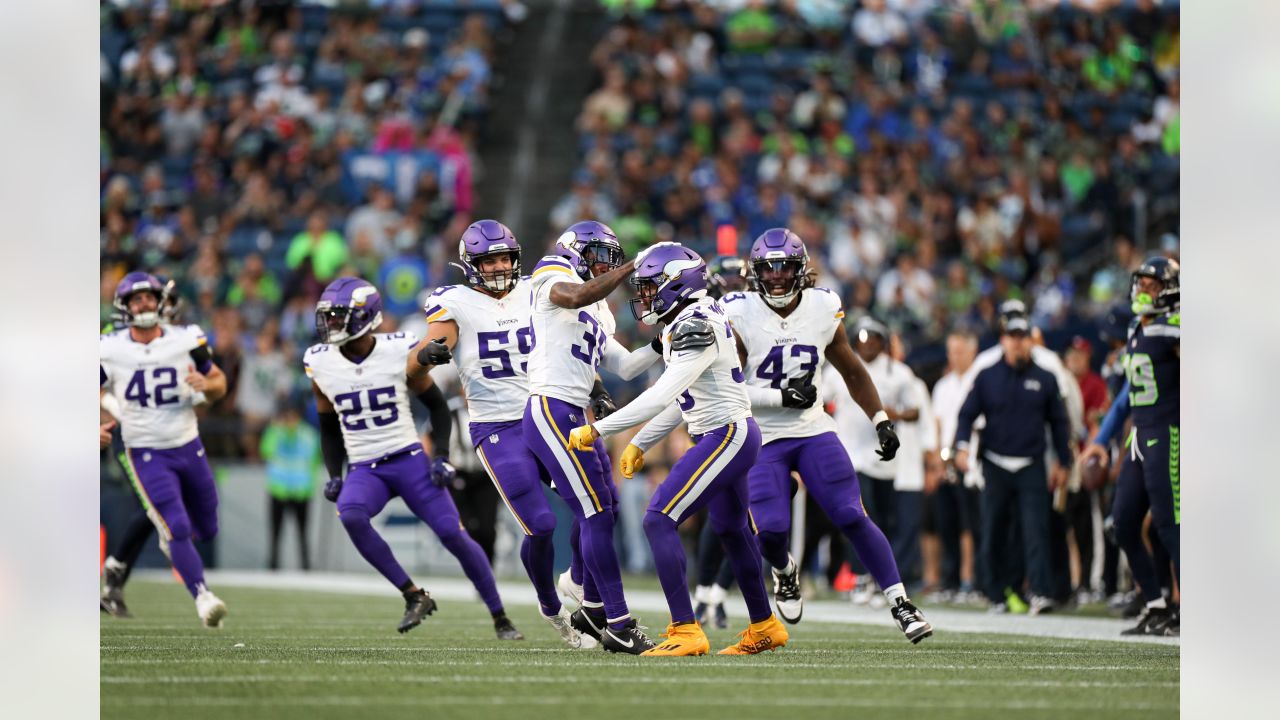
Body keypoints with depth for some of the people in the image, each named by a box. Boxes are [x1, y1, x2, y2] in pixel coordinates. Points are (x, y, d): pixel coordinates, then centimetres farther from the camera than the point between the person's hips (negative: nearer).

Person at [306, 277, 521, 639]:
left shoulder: (401, 354, -8)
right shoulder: (321, 364, 0)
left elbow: (437, 406, 4)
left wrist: (441, 457, -6)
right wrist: (333, 475, 4)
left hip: (409, 460, -2)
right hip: (364, 470, 2)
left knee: (454, 535, -11)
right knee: (350, 515, -30)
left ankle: (500, 619, 8)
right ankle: (415, 596, -19)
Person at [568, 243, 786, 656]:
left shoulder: (696, 327, -20)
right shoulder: (693, 322, 11)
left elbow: (661, 397, -25)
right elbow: (679, 402, 20)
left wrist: (597, 430, -22)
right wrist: (641, 444, 25)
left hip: (726, 436, -11)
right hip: (730, 436, 11)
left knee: (659, 521, -15)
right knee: (730, 530, 25)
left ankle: (686, 632, -17)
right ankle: (764, 627, 40)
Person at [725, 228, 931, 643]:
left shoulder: (823, 310, -1)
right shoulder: (739, 317, -12)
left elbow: (852, 372, 14)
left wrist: (881, 421, 7)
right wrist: (781, 396, -22)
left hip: (813, 430, 2)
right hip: (762, 438, -2)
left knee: (852, 517, -9)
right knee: (771, 529, -15)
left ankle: (900, 603, -2)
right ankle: (784, 571, 21)